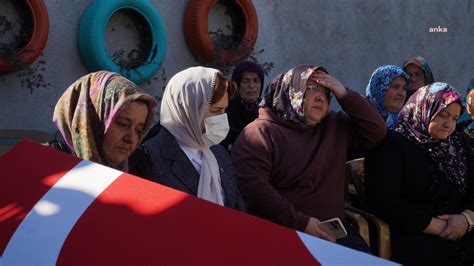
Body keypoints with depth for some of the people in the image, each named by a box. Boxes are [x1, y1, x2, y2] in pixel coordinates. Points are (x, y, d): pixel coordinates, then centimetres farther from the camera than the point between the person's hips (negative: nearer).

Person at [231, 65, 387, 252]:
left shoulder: (336, 128, 19)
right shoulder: (260, 132, -4)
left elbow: (377, 131, 15)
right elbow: (251, 186, -15)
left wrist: (345, 95, 5)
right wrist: (299, 222, -17)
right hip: (281, 235, -5)